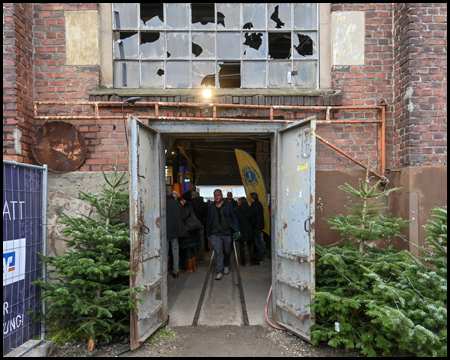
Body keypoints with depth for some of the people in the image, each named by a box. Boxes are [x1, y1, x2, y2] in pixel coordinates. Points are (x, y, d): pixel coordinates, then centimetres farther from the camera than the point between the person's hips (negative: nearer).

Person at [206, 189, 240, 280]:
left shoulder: (228, 205, 2)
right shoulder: (211, 207, 8)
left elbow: (234, 218, 4)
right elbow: (208, 221, 13)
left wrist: (237, 230, -2)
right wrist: (208, 234, 12)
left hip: (227, 233, 0)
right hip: (215, 234, 0)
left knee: (227, 252, 12)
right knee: (218, 252, -8)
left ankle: (226, 266, 38)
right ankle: (219, 272, -5)